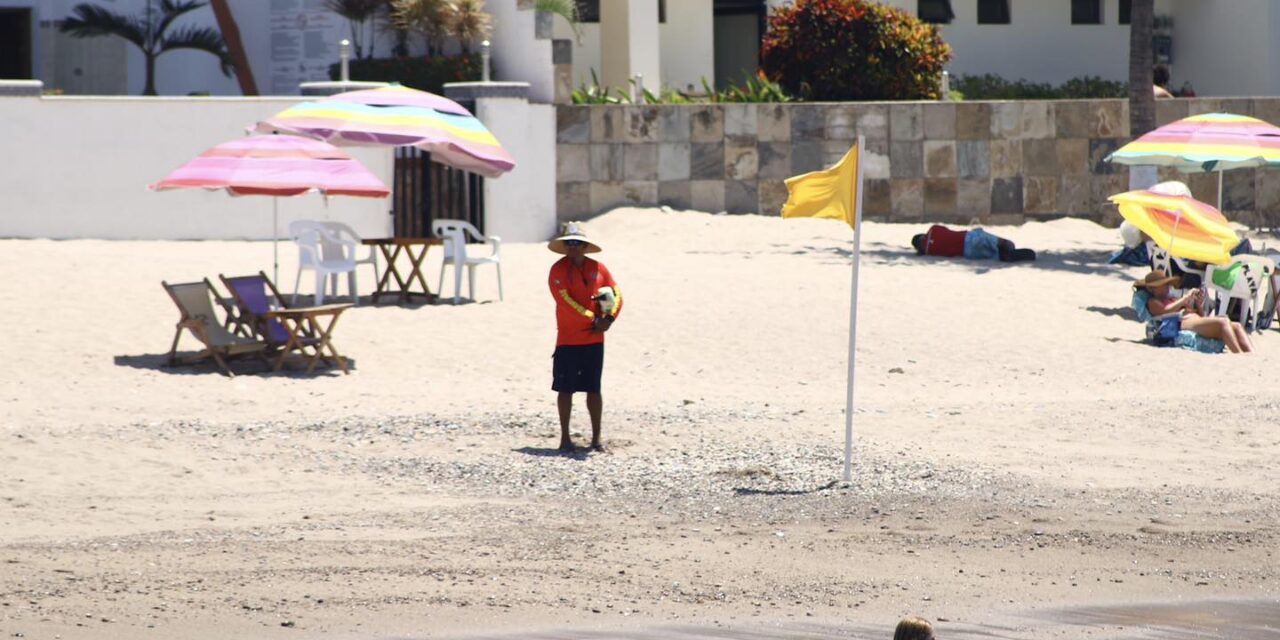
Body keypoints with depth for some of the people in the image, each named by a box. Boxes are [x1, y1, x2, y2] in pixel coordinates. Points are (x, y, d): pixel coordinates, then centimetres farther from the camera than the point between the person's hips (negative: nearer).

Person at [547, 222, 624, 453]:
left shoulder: (598, 268, 5)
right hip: (568, 340, -3)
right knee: (565, 389, 2)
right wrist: (594, 319, -16)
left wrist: (609, 318, -13)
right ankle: (565, 437, 9)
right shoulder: (558, 270, -8)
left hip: (594, 339, 3)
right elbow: (566, 301, -17)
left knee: (593, 389, 7)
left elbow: (617, 294, 5)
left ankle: (596, 437, 12)